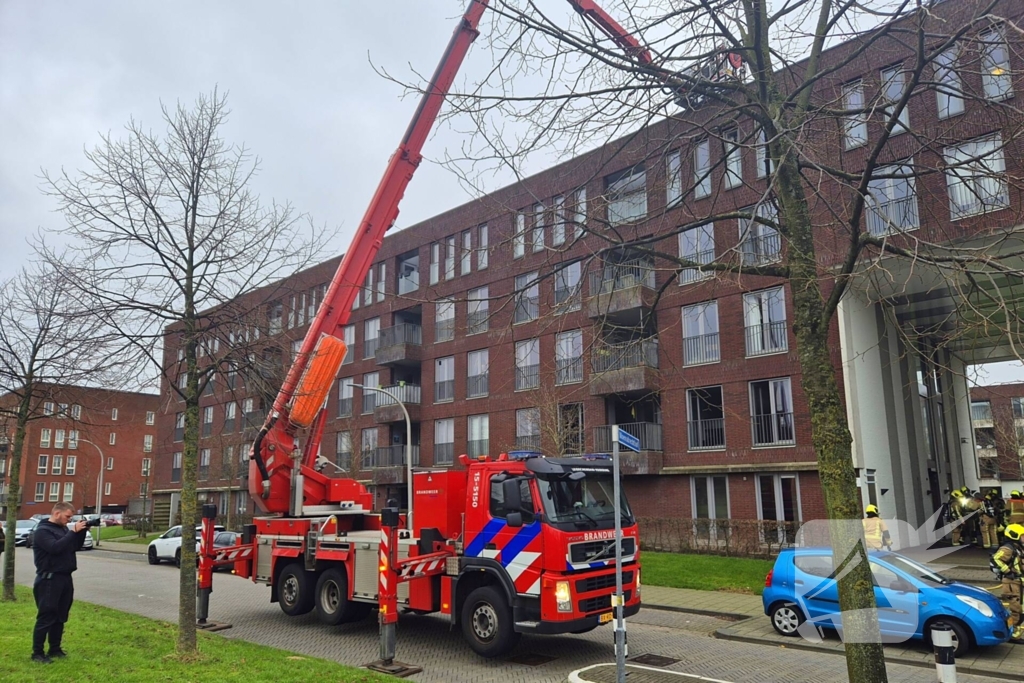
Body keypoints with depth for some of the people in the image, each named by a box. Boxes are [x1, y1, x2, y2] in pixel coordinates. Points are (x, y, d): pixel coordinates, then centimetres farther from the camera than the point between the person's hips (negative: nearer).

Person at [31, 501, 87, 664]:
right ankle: (37, 653, 4)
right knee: (46, 617, -4)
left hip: (65, 578, 8)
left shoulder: (63, 528, 13)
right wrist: (73, 531, -27)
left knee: (61, 617, 12)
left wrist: (82, 531, -1)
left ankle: (55, 649, 21)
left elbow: (75, 546, 13)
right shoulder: (42, 531, -11)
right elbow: (55, 547, -27)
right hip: (49, 580, -8)